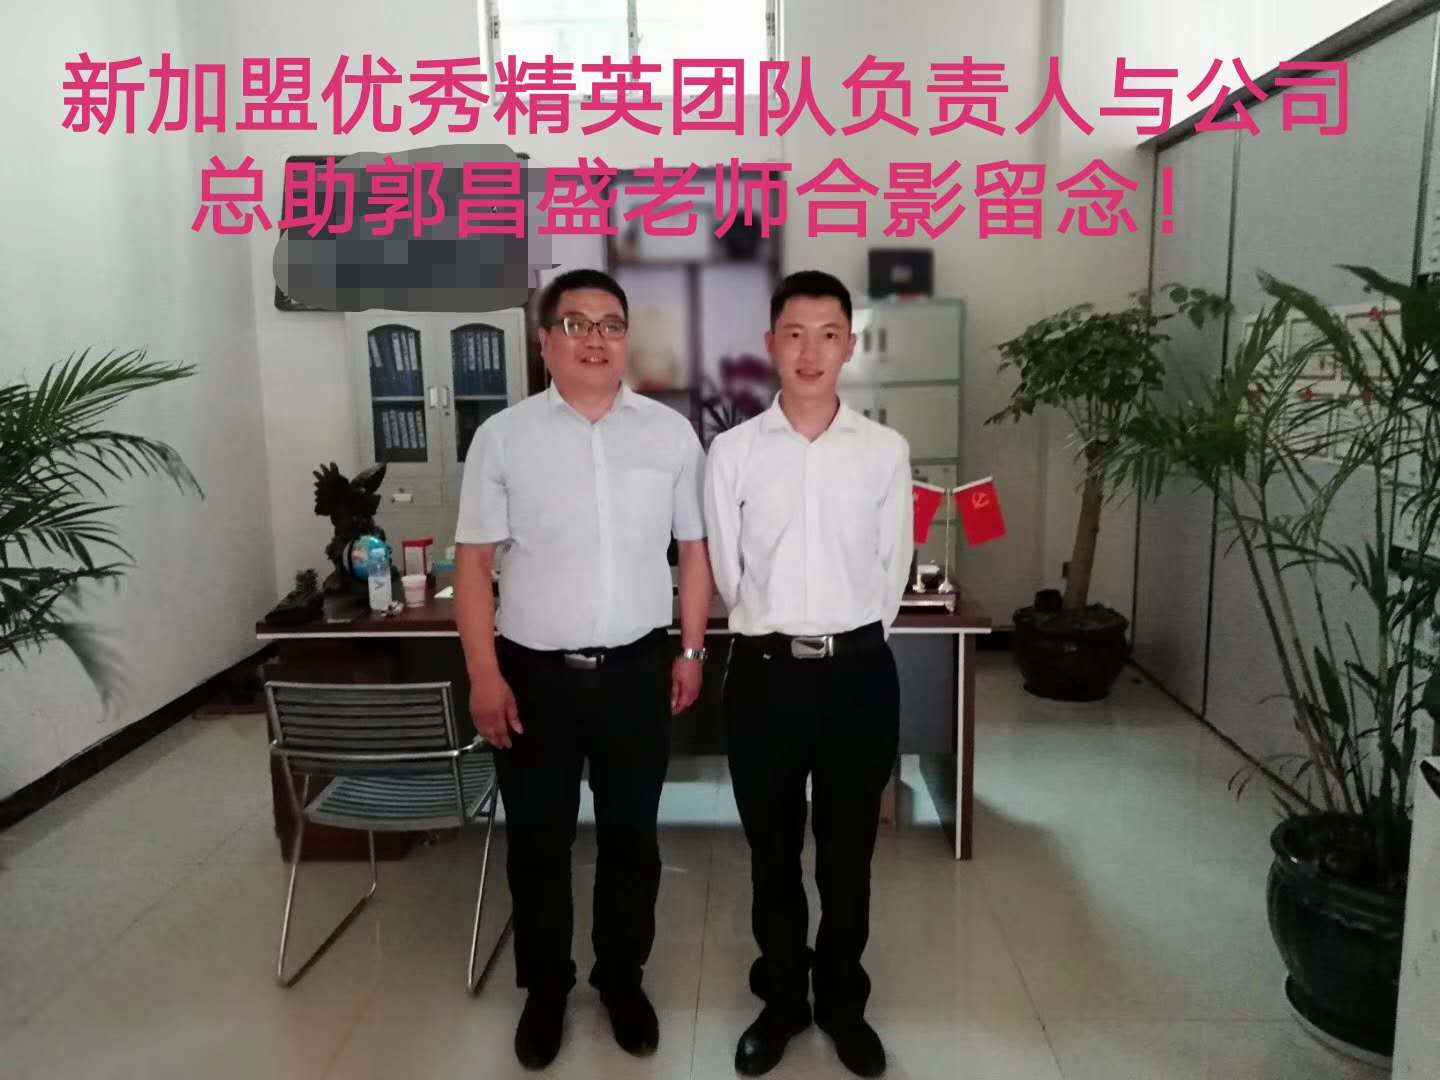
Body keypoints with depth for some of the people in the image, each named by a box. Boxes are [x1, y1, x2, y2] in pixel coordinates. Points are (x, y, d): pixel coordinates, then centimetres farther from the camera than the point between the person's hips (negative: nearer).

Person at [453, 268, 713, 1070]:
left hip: (638, 670, 1)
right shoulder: (503, 437, -3)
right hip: (535, 673, 0)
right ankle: (545, 988, 35)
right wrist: (484, 674, -7)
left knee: (631, 837, 15)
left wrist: (692, 650, 4)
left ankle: (623, 980, 37)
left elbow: (695, 548, 6)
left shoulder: (672, 432, 1)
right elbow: (474, 561, -3)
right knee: (537, 842, 13)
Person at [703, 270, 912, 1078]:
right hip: (766, 671, 0)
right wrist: (778, 635, 8)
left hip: (860, 671, 1)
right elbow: (726, 573, 3)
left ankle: (842, 1002, 36)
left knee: (848, 853, 14)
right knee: (773, 853, 14)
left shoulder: (887, 450, 0)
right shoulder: (734, 451, -2)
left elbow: (894, 567, 6)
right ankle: (781, 1000, 35)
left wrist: (853, 642, 8)